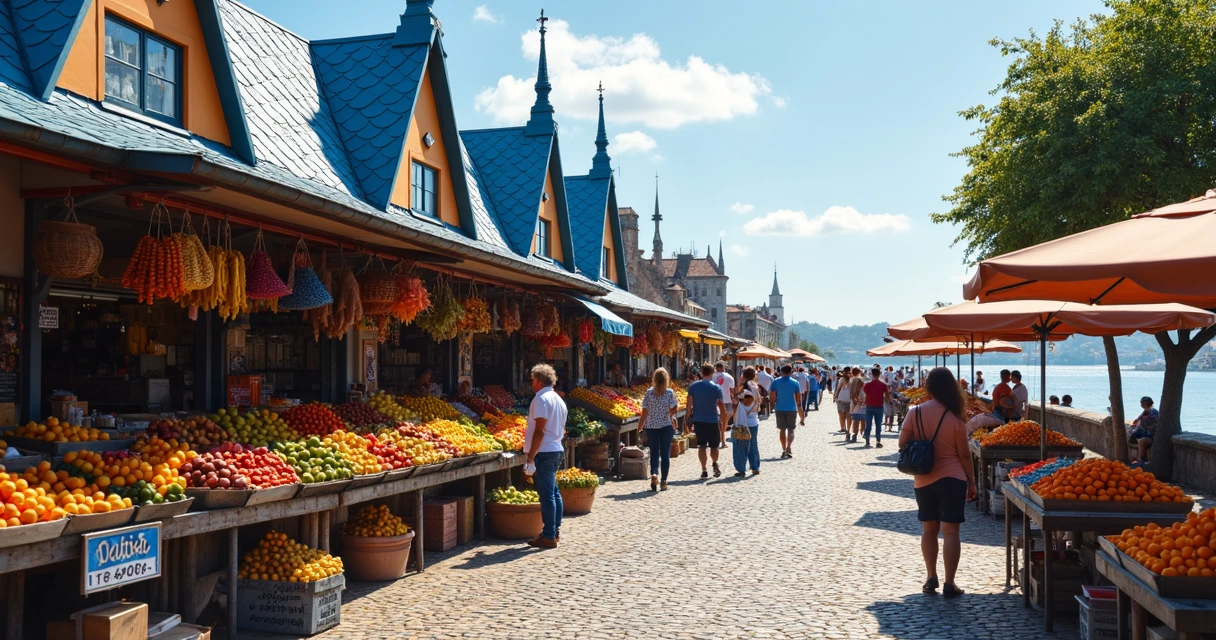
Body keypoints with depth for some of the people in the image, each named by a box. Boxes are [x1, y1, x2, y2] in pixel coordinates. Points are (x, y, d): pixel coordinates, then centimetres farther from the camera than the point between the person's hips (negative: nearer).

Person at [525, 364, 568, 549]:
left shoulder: (542, 398, -14)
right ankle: (555, 531, 21)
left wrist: (530, 457, -20)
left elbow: (539, 431, -21)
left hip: (544, 453, -10)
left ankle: (549, 536, -4)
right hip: (557, 450, 10)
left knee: (547, 495, -6)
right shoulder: (558, 399, 15)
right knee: (553, 492, 15)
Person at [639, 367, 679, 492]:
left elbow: (645, 412, -3)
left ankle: (654, 474, -14)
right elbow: (672, 410, -9)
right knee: (665, 453, 9)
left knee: (654, 453, 9)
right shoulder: (670, 392, -7)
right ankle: (663, 481, 10)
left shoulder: (649, 392, -3)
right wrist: (677, 405, 10)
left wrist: (640, 425, 8)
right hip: (666, 426, -1)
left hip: (651, 426, 1)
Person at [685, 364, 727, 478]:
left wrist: (686, 420, 3)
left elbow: (689, 405, -3)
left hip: (698, 421, 1)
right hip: (713, 421, -1)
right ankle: (715, 465, 17)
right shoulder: (716, 388, -6)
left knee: (701, 446, 6)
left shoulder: (693, 387, -3)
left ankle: (704, 470, 3)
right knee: (714, 445, 16)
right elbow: (721, 406, -4)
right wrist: (723, 420, 5)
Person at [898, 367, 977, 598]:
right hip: (952, 479, -2)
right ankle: (949, 583, 1)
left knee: (928, 529, 16)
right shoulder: (956, 419, -9)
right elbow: (964, 454, -5)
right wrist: (971, 481, 6)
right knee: (950, 531, 1)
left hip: (923, 481, 3)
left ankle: (931, 578, 20)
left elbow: (902, 444, -2)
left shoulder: (915, 413, -6)